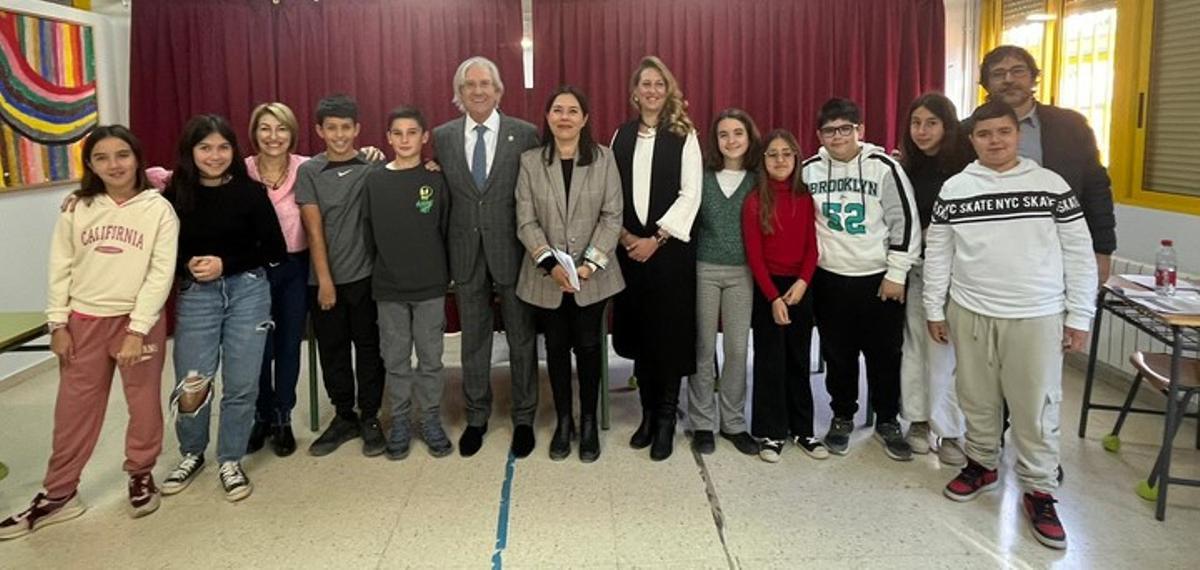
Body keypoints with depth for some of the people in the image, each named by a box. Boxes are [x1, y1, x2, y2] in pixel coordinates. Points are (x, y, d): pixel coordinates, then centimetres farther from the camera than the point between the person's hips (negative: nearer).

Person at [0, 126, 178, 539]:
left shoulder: (158, 209, -7)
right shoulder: (77, 208, 2)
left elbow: (161, 274, -10)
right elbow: (60, 268, 5)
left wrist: (137, 330, -14)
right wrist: (58, 324, 1)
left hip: (140, 320, -2)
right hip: (84, 321, 2)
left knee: (144, 403, 10)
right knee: (74, 408, 9)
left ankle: (141, 474, 31)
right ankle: (58, 493, 22)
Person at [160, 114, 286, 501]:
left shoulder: (251, 191, -4)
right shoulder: (175, 195, 0)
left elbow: (275, 250, -3)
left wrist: (225, 263, -12)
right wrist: (188, 265, -13)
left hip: (248, 292, 0)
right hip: (195, 295, 1)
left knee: (241, 384, 4)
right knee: (190, 385, -2)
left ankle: (231, 460, 23)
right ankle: (191, 453, 25)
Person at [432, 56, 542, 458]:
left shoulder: (525, 134, -3)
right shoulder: (443, 137, 4)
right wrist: (446, 248, 1)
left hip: (512, 251, -2)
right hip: (467, 254, 2)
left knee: (522, 339, 9)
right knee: (473, 340, 13)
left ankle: (523, 419, 24)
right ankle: (476, 418, 28)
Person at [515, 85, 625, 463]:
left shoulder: (603, 159, -1)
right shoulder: (530, 162, 0)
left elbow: (612, 216, -4)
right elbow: (526, 221, -4)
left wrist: (591, 263, -15)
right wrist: (551, 264, -16)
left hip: (592, 274, 0)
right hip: (547, 275, 1)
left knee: (588, 346, 7)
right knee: (556, 347, 10)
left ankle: (589, 422, 23)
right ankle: (564, 421, 25)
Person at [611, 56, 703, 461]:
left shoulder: (684, 136, -1)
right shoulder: (621, 136, 10)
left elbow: (690, 195, -8)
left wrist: (656, 238, -12)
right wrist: (623, 234, -6)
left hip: (670, 246, -3)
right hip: (629, 247, 3)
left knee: (669, 332, 0)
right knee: (638, 330, 7)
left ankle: (666, 419, 12)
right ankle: (648, 413, 21)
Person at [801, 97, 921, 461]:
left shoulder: (883, 167, -8)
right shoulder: (810, 170, 1)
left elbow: (905, 221, -6)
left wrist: (896, 273, -8)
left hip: (879, 279, -2)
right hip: (830, 279, 2)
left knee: (884, 355, 7)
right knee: (838, 354, 11)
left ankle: (888, 422, 25)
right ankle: (842, 417, 29)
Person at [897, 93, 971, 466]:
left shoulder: (964, 166, -9)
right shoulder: (906, 168, 6)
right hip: (914, 269, 4)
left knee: (945, 351, -2)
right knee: (915, 346, 8)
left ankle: (950, 432, 9)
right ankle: (918, 420, 20)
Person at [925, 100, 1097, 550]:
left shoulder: (1052, 186, -2)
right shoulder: (954, 190, 1)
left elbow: (1079, 254, 0)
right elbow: (937, 254, 6)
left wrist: (1079, 316, -2)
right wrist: (934, 310, 6)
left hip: (1037, 316, -1)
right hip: (971, 314, 2)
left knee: (1036, 406, 3)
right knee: (977, 399, 13)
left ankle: (1039, 491, 18)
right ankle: (982, 465, 34)